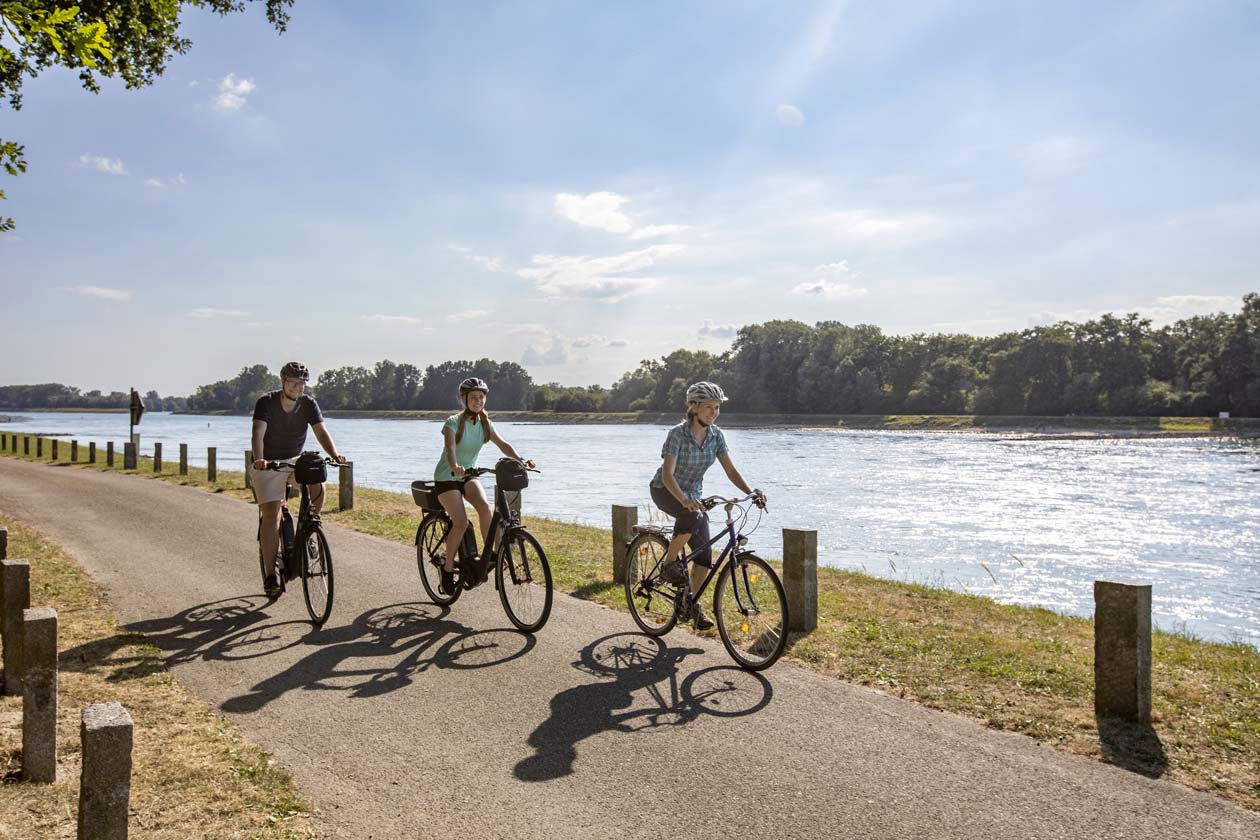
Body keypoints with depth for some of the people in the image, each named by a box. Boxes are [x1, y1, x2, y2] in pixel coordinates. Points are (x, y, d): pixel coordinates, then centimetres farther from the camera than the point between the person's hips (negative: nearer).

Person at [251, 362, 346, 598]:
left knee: (318, 489, -24)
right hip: (268, 464, -3)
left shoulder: (308, 404, -8)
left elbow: (321, 431, -19)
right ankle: (270, 574, -6)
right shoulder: (266, 402, -16)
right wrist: (258, 459, -48)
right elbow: (258, 433, -29)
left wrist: (335, 454, -38)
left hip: (295, 461, 3)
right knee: (271, 515, -10)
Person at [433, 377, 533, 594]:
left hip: (468, 475, 5)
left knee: (484, 507, -25)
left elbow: (502, 444, -11)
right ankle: (448, 568, -1)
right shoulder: (453, 422, -18)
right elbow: (450, 448, -34)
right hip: (446, 477, -4)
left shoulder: (485, 423, -1)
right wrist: (455, 467, -55)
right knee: (461, 522, -19)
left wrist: (521, 460, -29)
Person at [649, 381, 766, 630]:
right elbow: (667, 474, -33)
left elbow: (731, 471, -9)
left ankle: (693, 604, 17)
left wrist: (752, 493, -25)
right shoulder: (678, 434, -25)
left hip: (693, 494, 6)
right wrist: (684, 500, -51)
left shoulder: (716, 435, -9)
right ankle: (669, 563, -17)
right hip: (665, 491, -5)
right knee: (692, 515, -38)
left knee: (704, 555, -3)